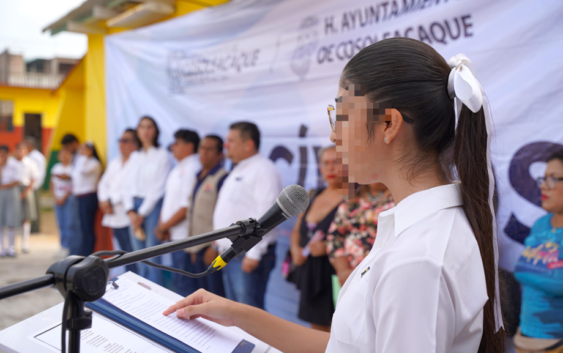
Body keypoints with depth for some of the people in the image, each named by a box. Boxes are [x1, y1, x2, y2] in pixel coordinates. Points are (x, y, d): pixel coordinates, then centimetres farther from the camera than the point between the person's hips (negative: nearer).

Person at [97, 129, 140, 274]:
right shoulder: (115, 162, 20)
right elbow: (104, 183, 18)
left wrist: (111, 201, -10)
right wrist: (104, 201, 0)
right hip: (114, 215, 8)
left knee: (131, 252, -10)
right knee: (124, 252, 11)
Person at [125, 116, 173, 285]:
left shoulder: (162, 155, -3)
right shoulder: (135, 156, 16)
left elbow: (158, 188, -9)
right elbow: (129, 184, 11)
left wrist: (142, 213, -9)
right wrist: (130, 211, -2)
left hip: (152, 206, -6)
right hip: (135, 208, 6)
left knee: (152, 257, -7)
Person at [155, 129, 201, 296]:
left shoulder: (193, 169, -17)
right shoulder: (178, 169, 15)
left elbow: (187, 207, -21)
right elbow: (168, 199, 17)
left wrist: (163, 226, -13)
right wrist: (161, 225, 3)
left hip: (184, 237, -10)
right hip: (173, 235, 10)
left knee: (182, 282, -6)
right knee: (178, 280, 17)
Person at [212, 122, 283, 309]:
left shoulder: (264, 170, -12)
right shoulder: (238, 170, 19)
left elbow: (266, 215, -21)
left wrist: (254, 254, -24)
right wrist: (221, 246, 21)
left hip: (248, 255, -10)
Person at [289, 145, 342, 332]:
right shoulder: (315, 196, 14)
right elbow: (297, 229, 23)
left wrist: (329, 247, -21)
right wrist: (295, 248, 4)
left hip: (334, 274, -7)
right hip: (310, 275, 7)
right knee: (317, 333, 13)